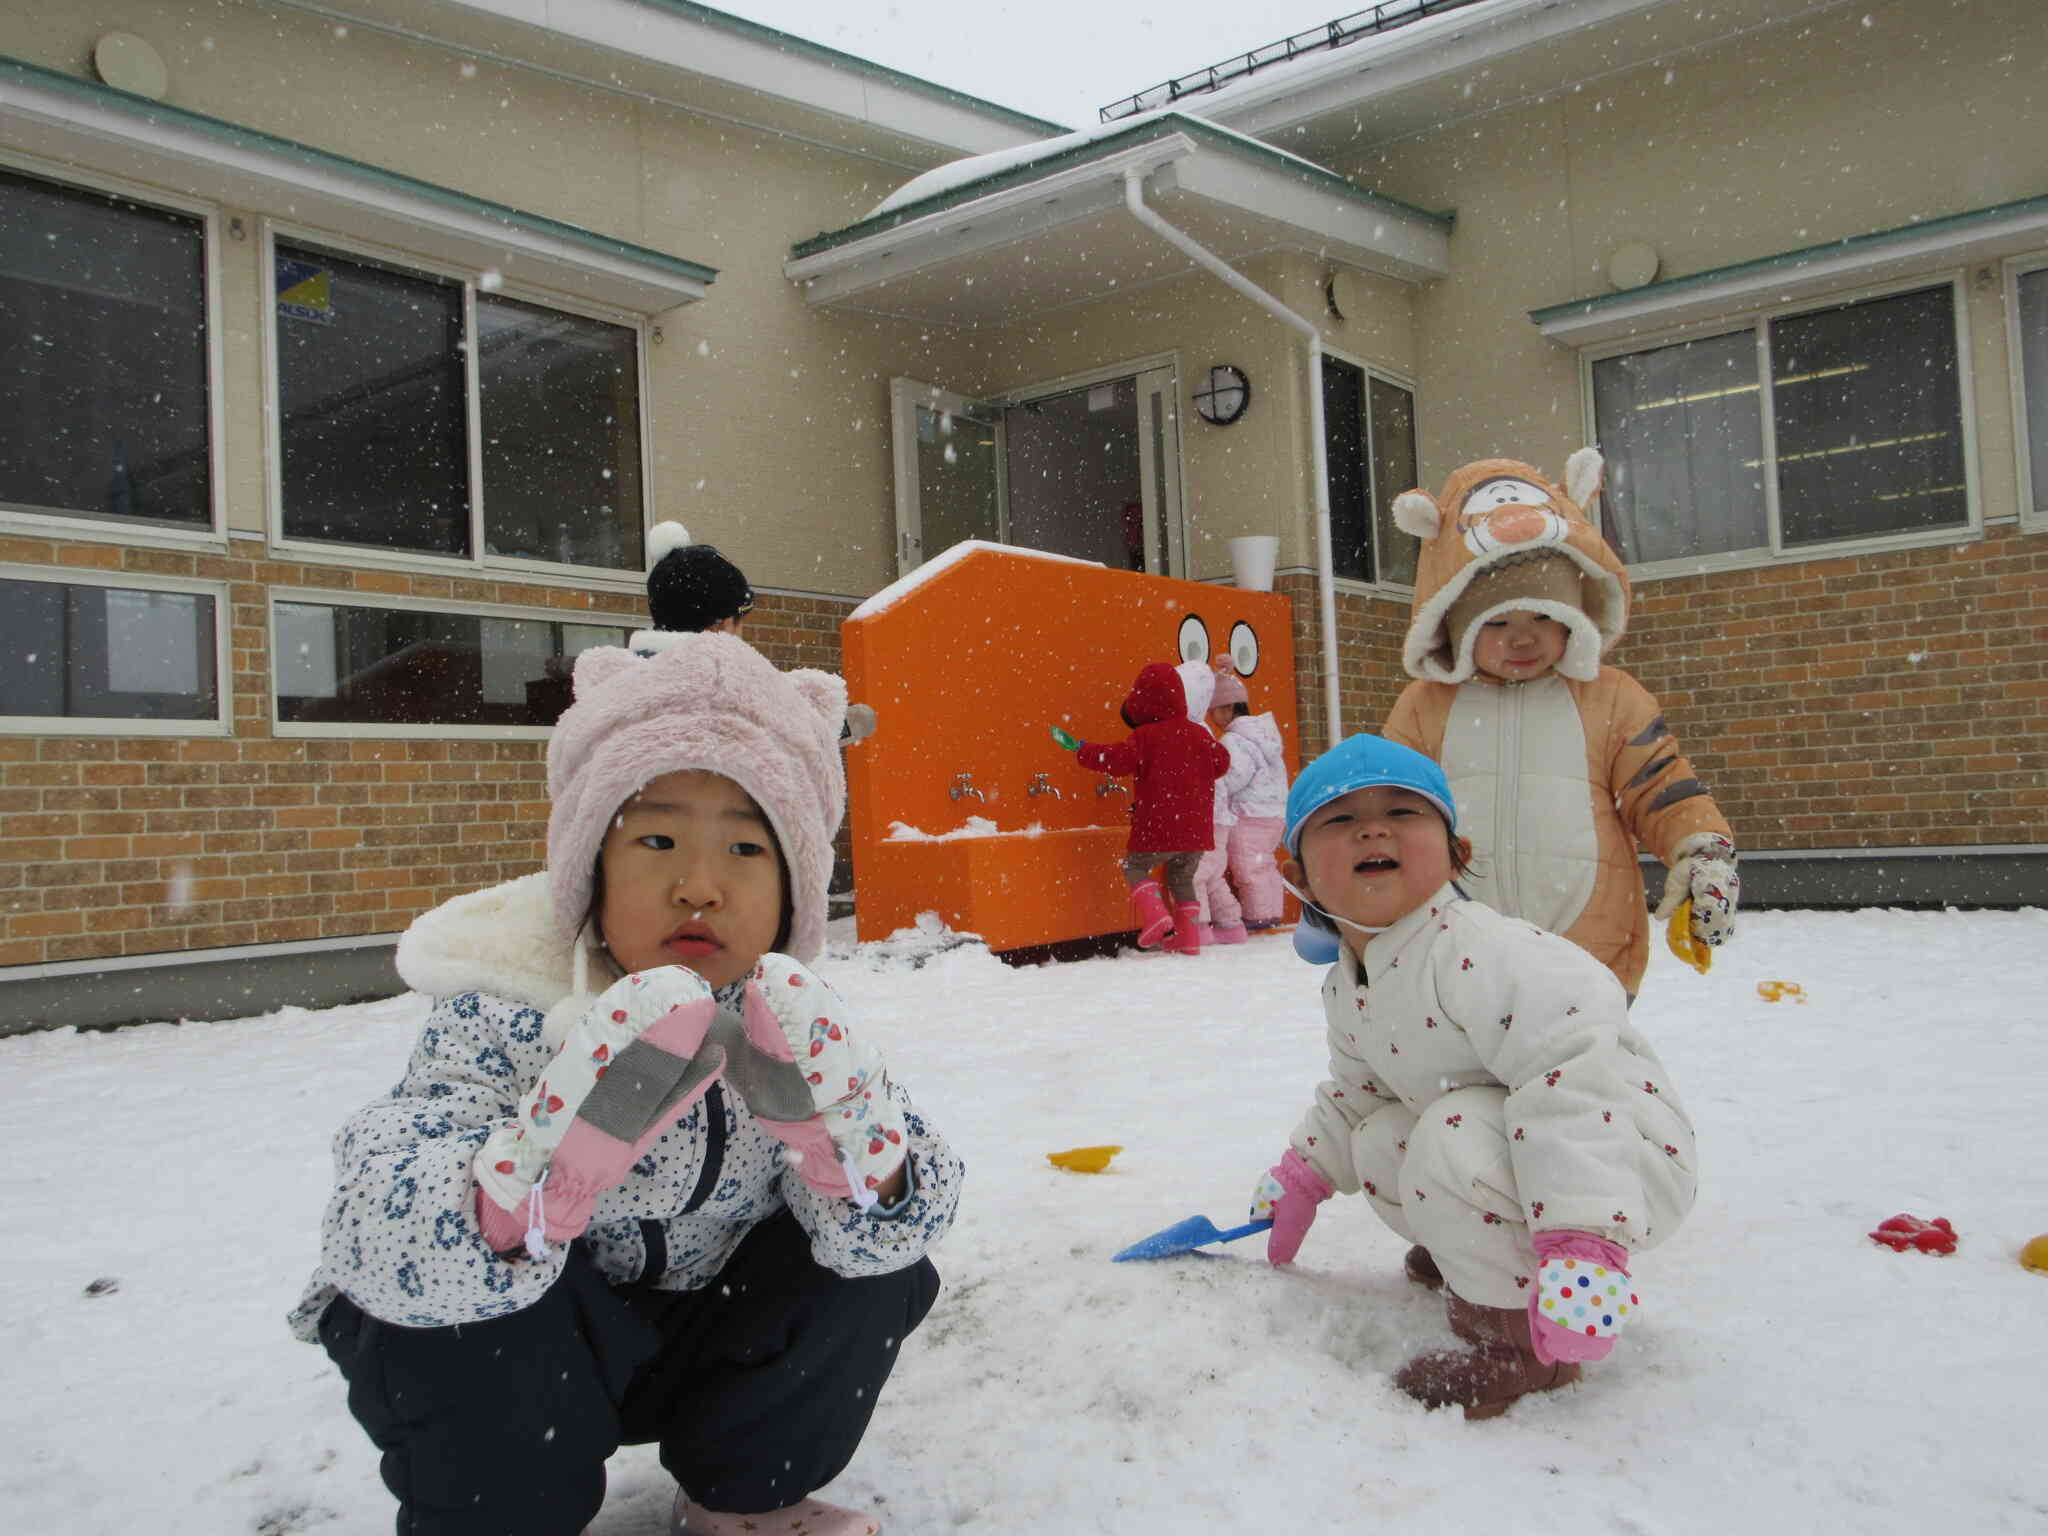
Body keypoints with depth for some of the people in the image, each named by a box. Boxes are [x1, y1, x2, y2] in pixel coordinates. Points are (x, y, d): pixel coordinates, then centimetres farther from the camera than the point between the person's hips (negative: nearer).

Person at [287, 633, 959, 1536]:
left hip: (701, 1342, 4)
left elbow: (911, 1216, -23)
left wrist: (839, 1127, -45)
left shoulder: (793, 1024, -15)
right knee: (468, 1332, -33)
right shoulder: (502, 1011, -26)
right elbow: (382, 1252, -39)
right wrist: (551, 1164, -59)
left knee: (880, 1269, -13)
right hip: (518, 1357, -3)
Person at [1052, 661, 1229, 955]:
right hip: (1197, 831, 6)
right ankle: (1187, 938, 15)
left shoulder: (1145, 737, -9)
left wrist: (1081, 749, -6)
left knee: (1134, 867, 10)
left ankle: (1155, 917, -10)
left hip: (1158, 831, -6)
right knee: (1182, 880, 19)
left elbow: (1119, 759, -18)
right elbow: (1221, 763, 16)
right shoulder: (1199, 734, 7)